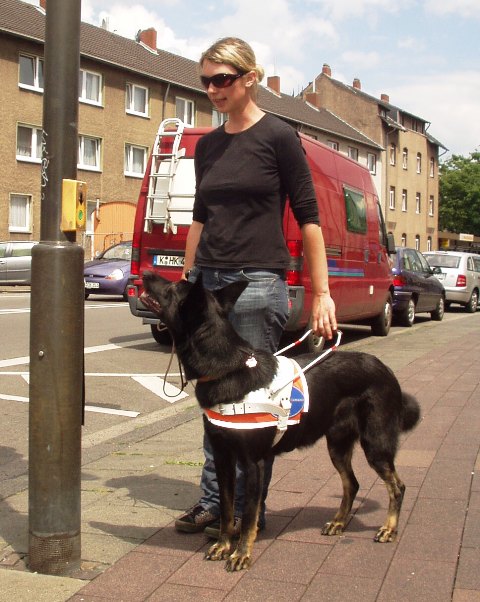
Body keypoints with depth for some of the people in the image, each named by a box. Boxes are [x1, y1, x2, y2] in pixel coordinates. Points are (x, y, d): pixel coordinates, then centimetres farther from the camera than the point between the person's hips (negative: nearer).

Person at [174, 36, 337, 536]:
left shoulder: (277, 136, -3)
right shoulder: (207, 146, 14)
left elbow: (308, 217, -4)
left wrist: (322, 294, -7)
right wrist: (185, 280, 18)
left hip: (258, 284, -6)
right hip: (208, 282, 6)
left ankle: (247, 510, 12)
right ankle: (212, 502, 19)